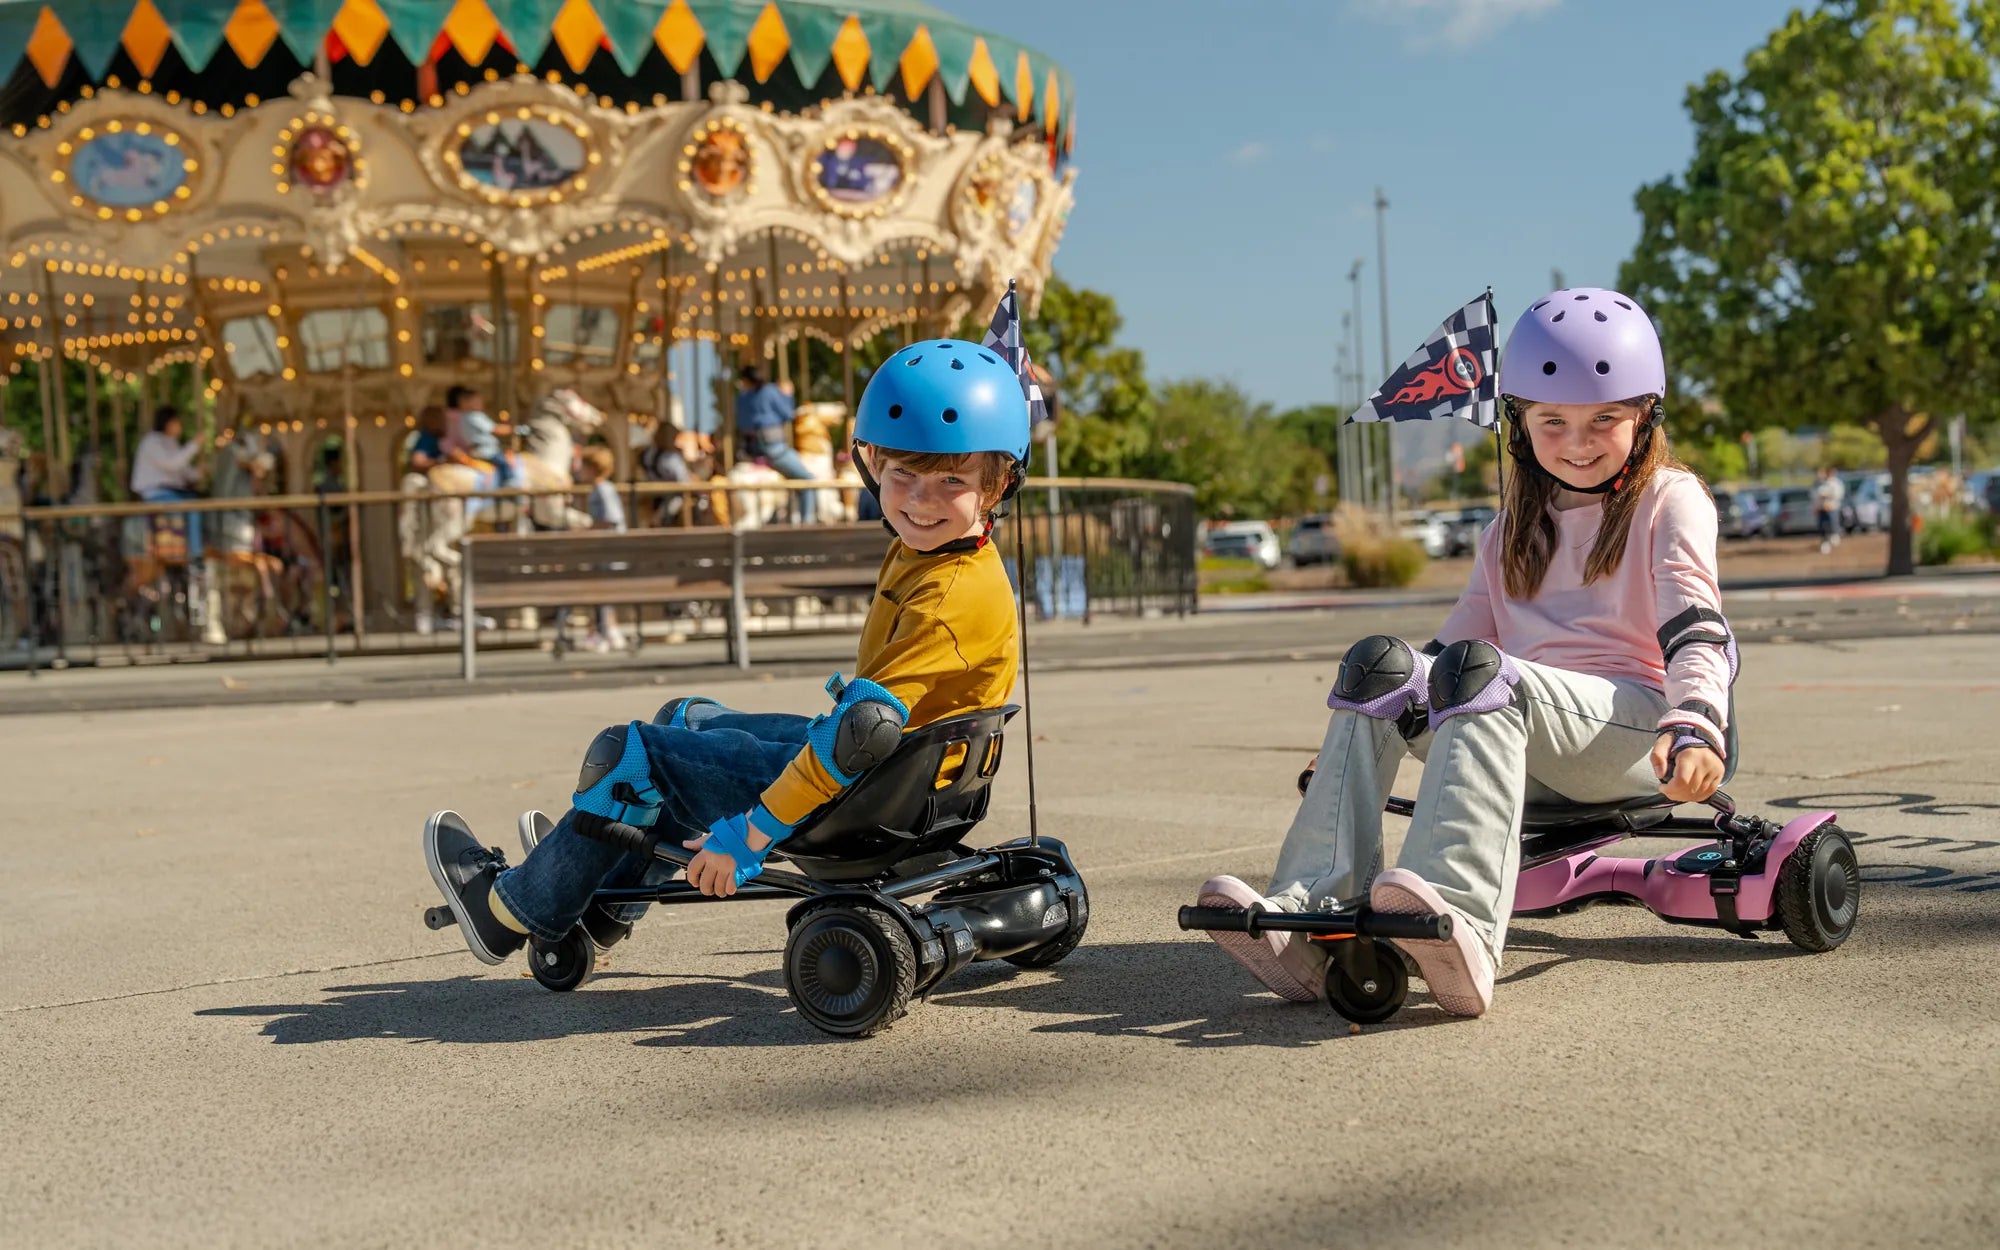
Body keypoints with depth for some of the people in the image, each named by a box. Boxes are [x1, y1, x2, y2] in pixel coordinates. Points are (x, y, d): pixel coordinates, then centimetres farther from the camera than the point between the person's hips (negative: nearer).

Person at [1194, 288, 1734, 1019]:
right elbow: (1463, 633, 22)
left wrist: (1694, 727, -26)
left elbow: (1696, 631, -6)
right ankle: (1309, 910, -37)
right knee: (1379, 665, -20)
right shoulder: (1516, 527, 26)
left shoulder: (1670, 501, 9)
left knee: (1481, 673, -35)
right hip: (1523, 744, 5)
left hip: (1631, 729, -5)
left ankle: (1461, 919, -58)